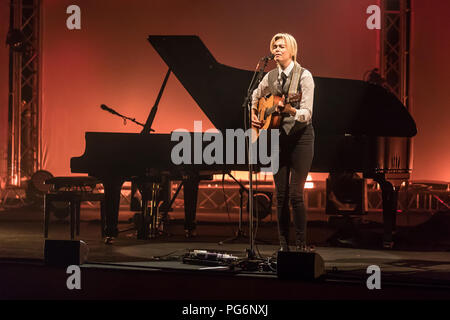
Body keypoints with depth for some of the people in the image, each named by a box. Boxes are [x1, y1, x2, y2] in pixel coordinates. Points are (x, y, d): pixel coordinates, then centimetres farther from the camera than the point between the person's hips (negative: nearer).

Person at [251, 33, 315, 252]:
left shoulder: (304, 76, -9)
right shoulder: (271, 77, 8)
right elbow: (255, 96, 28)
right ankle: (283, 244, 11)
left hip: (300, 137, -5)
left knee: (295, 194, -9)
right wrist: (253, 115, 11)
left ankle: (302, 245, 1)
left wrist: (290, 110, -35)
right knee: (281, 194, 5)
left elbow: (307, 114, -16)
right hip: (277, 137, 5)